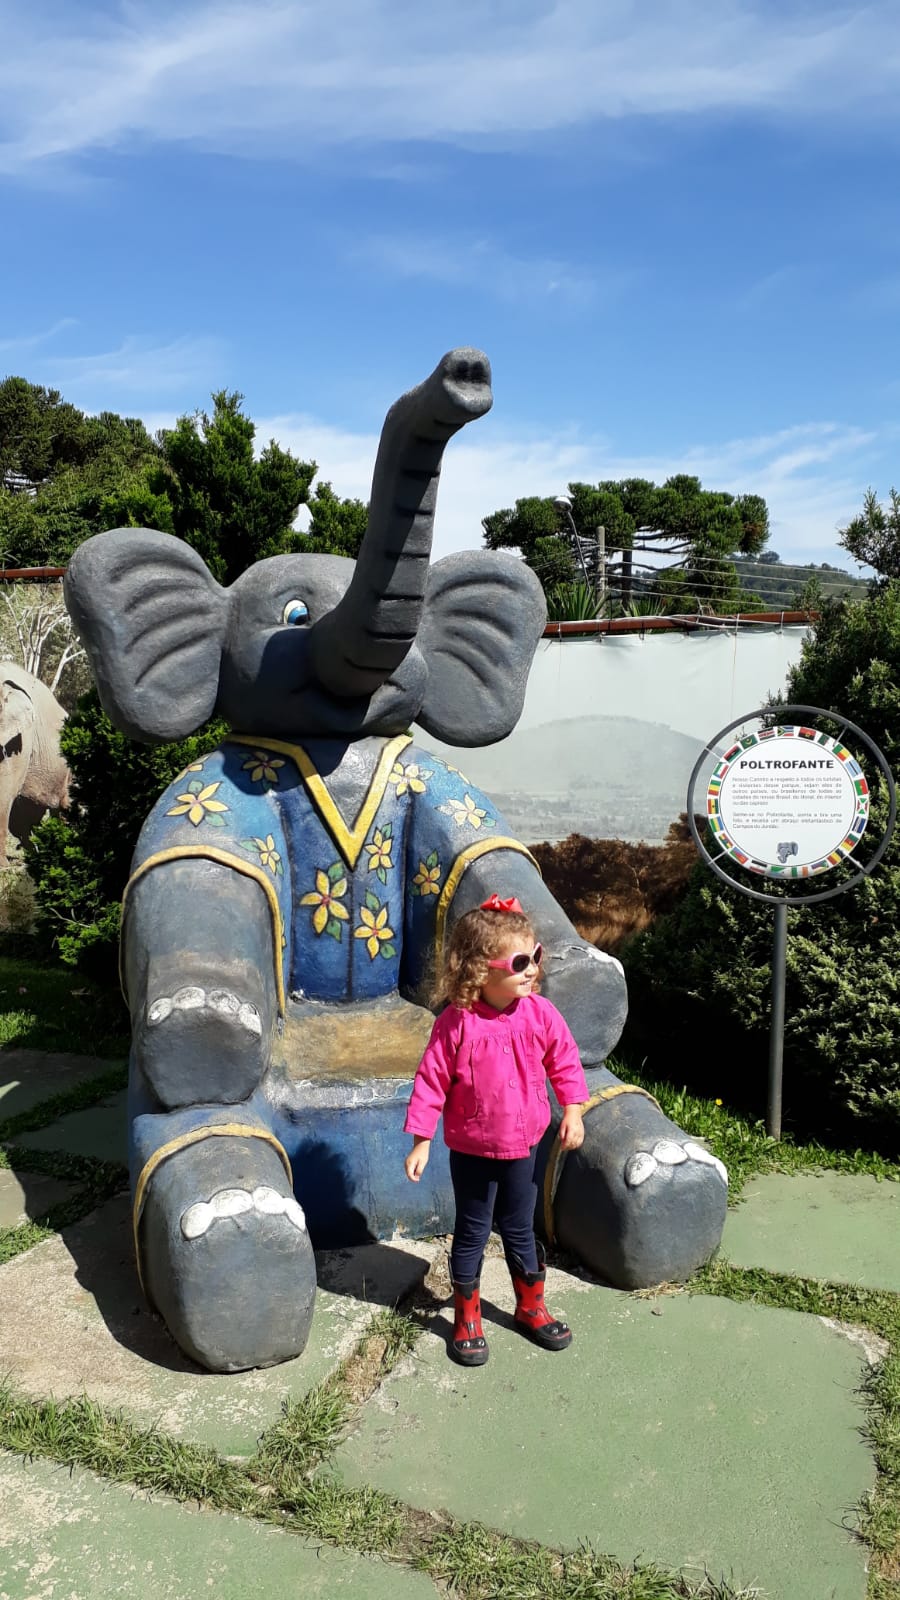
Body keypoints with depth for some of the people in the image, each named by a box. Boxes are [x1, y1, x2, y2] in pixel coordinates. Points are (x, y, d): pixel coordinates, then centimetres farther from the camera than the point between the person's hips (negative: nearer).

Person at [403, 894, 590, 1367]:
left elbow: (565, 1062, 2)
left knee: (520, 1230, 20)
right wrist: (421, 1141, -11)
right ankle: (466, 1320, 33)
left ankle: (531, 1308, 42)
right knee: (471, 1234, 14)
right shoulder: (456, 1023, -22)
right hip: (471, 1149, -3)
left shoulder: (540, 1014, -13)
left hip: (522, 1147, 3)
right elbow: (431, 1082, -15)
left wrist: (573, 1111, -4)